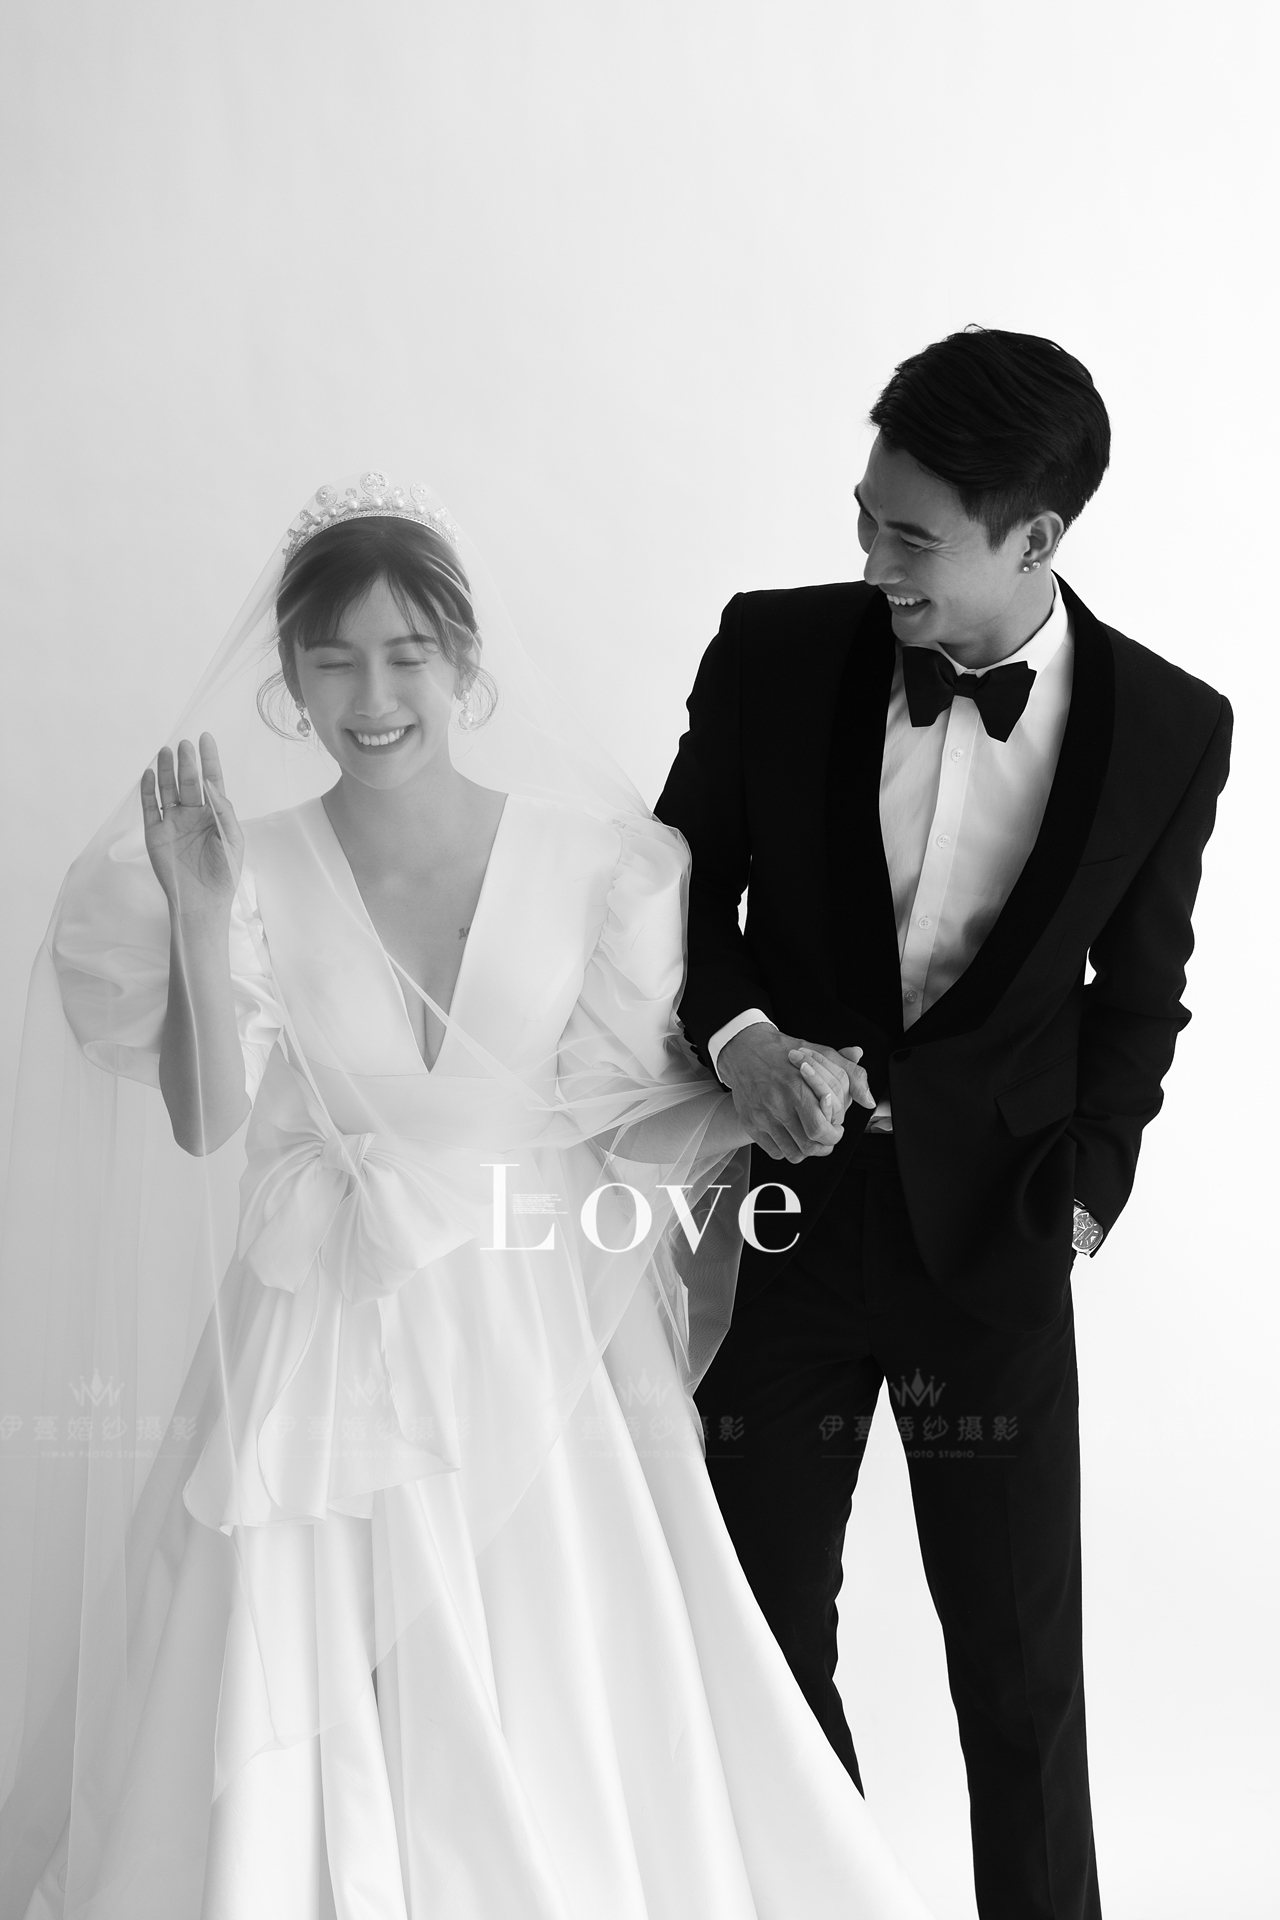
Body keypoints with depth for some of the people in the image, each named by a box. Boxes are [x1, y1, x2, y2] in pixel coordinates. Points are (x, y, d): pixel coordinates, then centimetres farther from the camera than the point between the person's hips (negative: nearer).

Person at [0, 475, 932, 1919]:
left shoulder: (592, 862, -4)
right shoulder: (248, 868, -3)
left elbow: (650, 1112, 3)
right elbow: (204, 1125, -12)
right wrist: (202, 917, -20)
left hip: (539, 1338, 0)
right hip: (326, 1348, 0)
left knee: (563, 1715, 8)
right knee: (303, 1715, 5)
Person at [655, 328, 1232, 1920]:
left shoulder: (1168, 727, -7)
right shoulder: (775, 653, -8)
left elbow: (1138, 997, 4)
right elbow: (686, 883, 3)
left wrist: (1081, 1190, -7)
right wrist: (737, 1031, -16)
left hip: (991, 1232, -1)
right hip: (783, 1201, 1)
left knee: (1022, 1661, 8)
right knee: (765, 1626, 14)